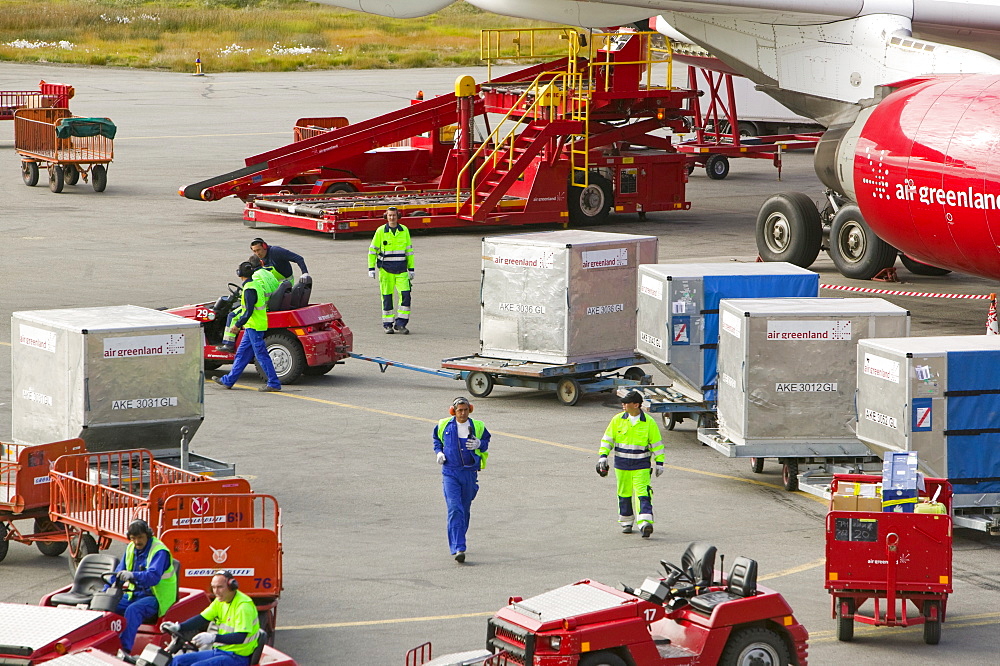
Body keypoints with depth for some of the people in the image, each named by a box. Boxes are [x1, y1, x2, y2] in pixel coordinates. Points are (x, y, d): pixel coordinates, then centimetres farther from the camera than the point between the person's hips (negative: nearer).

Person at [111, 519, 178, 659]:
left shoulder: (159, 551, -15)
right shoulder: (131, 549, 10)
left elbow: (153, 577, -30)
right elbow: (119, 572, 14)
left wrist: (132, 575, -46)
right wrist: (106, 590, 1)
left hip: (155, 596, -8)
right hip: (135, 594, 8)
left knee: (133, 610, -35)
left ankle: (125, 650, -43)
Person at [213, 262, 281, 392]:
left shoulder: (249, 289, -19)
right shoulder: (255, 285, 11)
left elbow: (249, 311, -22)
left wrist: (238, 324, -14)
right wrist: (242, 323, 26)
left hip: (254, 327, -10)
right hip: (251, 327, 10)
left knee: (261, 355, -7)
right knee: (242, 353, 15)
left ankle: (274, 384, -5)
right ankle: (228, 380, 22)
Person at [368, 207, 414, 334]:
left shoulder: (404, 230, 4)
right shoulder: (381, 231, -2)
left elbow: (409, 250, 11)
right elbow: (372, 250, 4)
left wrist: (411, 269, 9)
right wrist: (371, 268, -2)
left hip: (401, 270, 1)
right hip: (386, 270, -1)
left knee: (405, 295, -10)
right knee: (387, 297, 1)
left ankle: (400, 324, -3)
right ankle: (387, 324, 12)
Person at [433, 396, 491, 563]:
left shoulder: (477, 427, 3)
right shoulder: (444, 425, 3)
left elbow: (487, 443, 11)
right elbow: (437, 440, 19)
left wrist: (479, 444, -11)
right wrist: (439, 452, 0)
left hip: (469, 473, 2)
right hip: (450, 473, -2)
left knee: (465, 509, 12)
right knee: (454, 509, -15)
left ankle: (457, 541, 35)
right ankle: (458, 549, -21)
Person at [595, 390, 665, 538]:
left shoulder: (649, 422, -4)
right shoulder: (618, 420, 1)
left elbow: (657, 443, 3)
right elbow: (607, 439, 8)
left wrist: (659, 463, 1)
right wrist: (603, 456, -2)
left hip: (641, 466, -3)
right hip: (622, 465, 3)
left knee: (643, 494, -15)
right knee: (624, 494, 10)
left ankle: (645, 523, -23)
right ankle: (626, 523, 25)